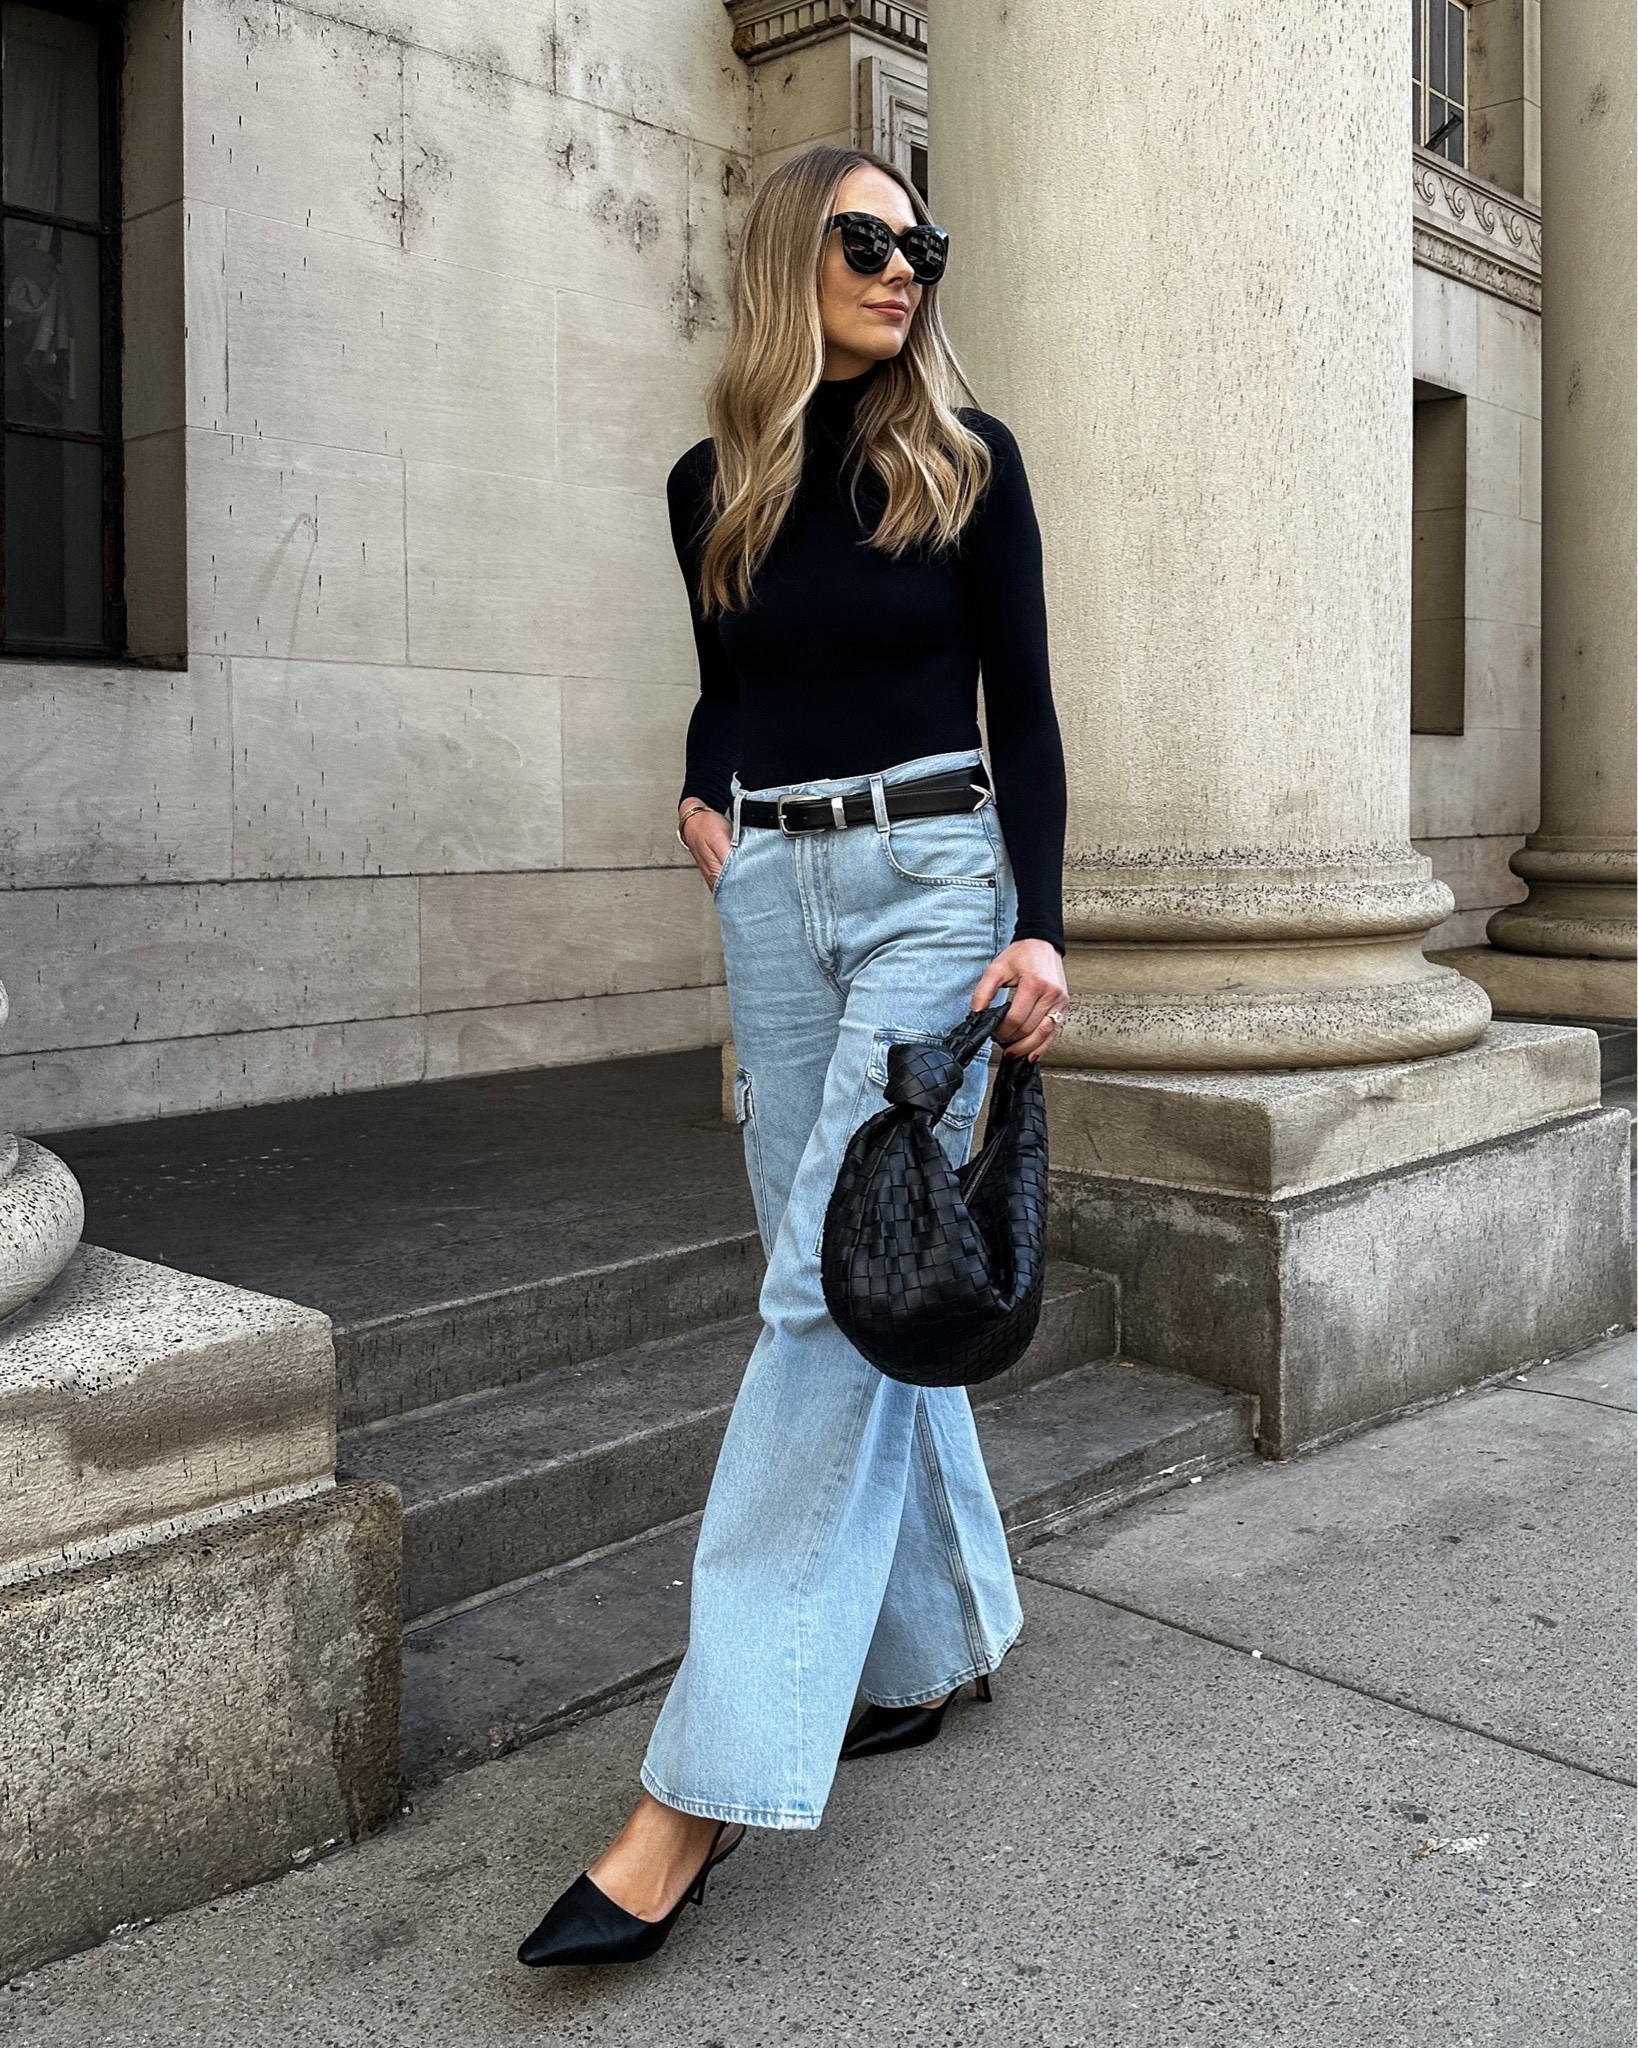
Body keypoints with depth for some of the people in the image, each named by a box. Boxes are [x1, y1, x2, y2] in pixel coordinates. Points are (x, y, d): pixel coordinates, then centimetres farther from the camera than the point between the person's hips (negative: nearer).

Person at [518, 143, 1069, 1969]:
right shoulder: (712, 486, 11)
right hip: (771, 895, 5)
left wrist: (1038, 927, -12)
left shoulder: (966, 459, 2)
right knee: (857, 1287, 7)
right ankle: (938, 1643, 25)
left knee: (834, 1290, -13)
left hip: (934, 880, -4)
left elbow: (1024, 706, -1)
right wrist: (705, 800, 4)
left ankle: (701, 1792, -12)